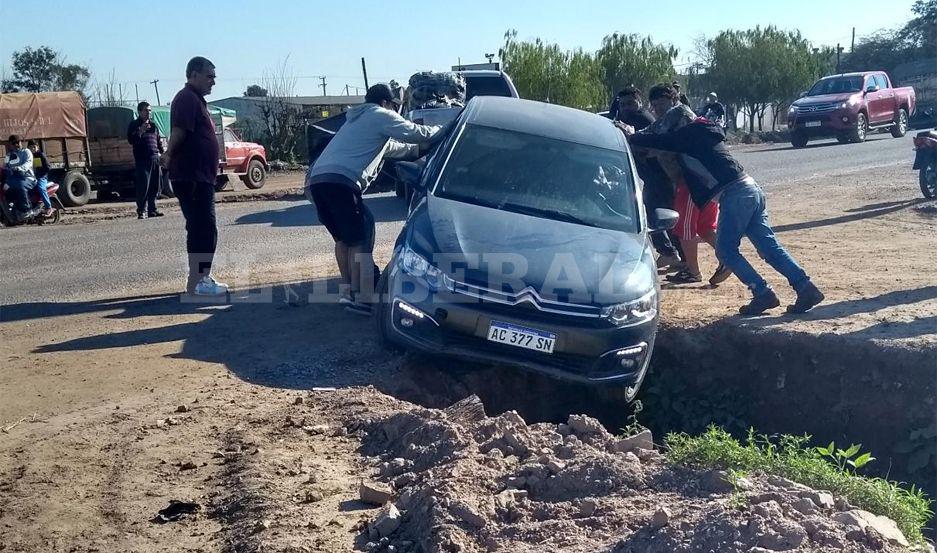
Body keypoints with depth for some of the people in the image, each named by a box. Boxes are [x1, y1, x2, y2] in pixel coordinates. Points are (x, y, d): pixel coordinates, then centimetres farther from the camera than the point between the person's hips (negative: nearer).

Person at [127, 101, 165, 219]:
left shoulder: (153, 125, 20)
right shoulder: (134, 124, 4)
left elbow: (158, 141, 25)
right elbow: (131, 140, -6)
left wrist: (161, 152, 12)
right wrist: (140, 132, -20)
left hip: (155, 159, 6)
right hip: (142, 160, -6)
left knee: (154, 187, 6)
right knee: (143, 187, -10)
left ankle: (152, 209, 12)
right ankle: (141, 211, -6)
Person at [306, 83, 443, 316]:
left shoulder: (357, 119, 37)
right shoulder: (381, 116, 10)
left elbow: (390, 147, 45)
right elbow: (415, 133, 9)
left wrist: (418, 149, 48)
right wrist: (439, 131, 27)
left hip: (316, 178, 9)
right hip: (338, 181, -9)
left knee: (343, 237, 19)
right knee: (360, 239, -5)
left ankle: (347, 290, 22)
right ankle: (360, 298, -7)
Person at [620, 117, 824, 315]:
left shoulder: (689, 134, 1)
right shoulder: (705, 133, 25)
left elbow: (657, 142, 0)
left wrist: (630, 135, 17)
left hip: (735, 193, -9)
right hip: (752, 189, 9)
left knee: (726, 250, -1)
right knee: (769, 246, 6)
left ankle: (763, 294, -4)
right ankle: (806, 288, 0)